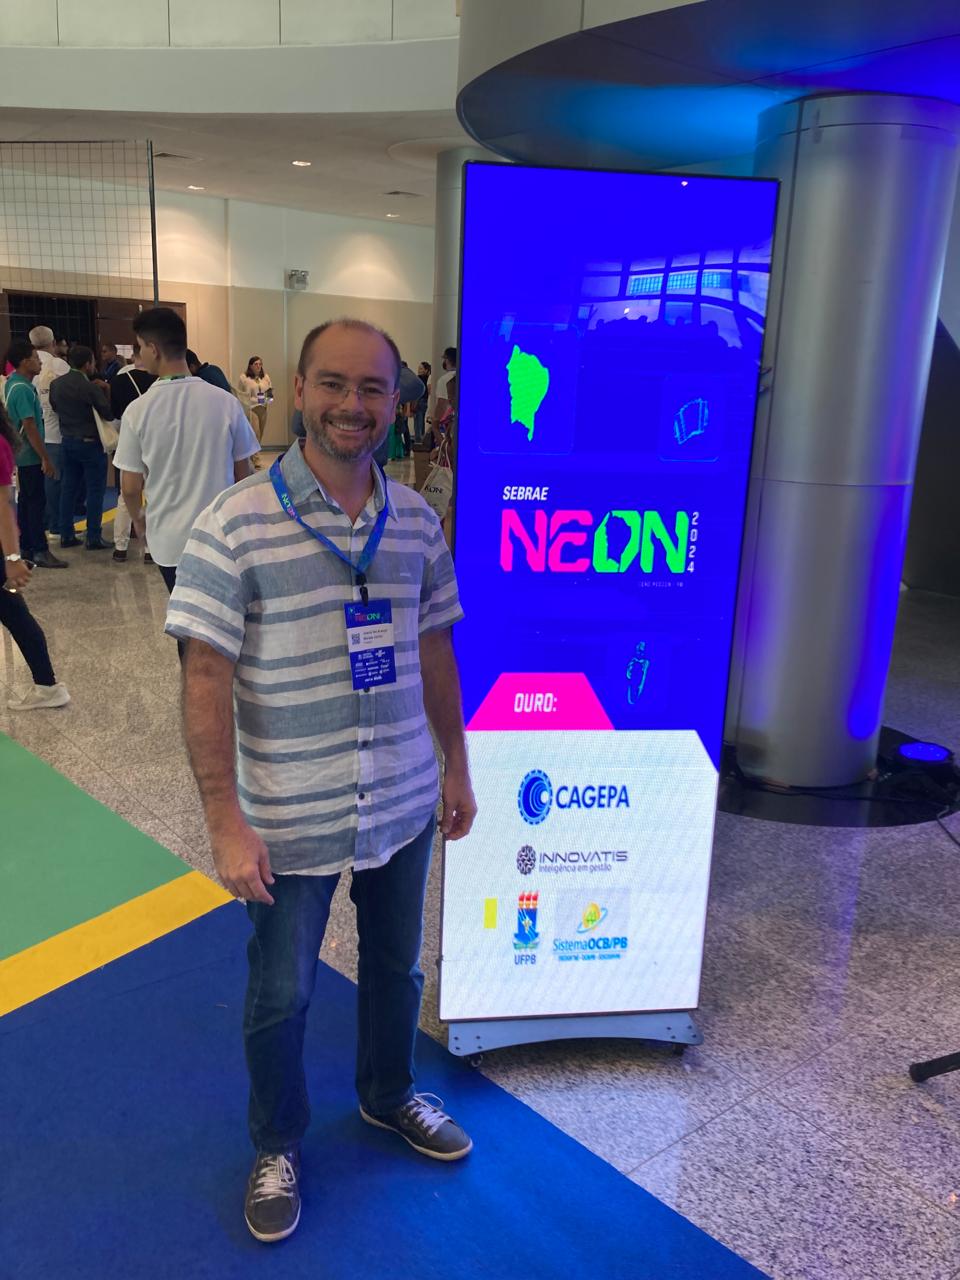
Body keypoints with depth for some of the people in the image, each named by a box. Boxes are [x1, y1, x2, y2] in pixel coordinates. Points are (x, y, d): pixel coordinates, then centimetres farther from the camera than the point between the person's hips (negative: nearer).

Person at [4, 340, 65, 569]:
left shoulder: (13, 383, 11)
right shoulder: (22, 389, -19)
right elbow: (30, 427, -22)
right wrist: (45, 459, -19)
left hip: (22, 455, 10)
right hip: (30, 456, -10)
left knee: (26, 500, 13)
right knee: (36, 501, -6)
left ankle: (26, 547, 20)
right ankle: (40, 551, -2)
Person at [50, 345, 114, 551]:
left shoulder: (56, 384, 2)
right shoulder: (90, 388, -19)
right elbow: (109, 414, -14)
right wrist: (105, 390, -5)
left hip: (68, 441, 7)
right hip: (90, 443, -7)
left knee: (69, 488, 13)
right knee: (95, 490, 0)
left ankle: (66, 535, 16)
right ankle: (93, 538, 2)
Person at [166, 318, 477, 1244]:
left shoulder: (416, 519, 0)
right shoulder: (236, 524, -15)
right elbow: (206, 676, -15)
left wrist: (455, 768, 11)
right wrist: (225, 823, -17)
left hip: (404, 808, 4)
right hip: (291, 821, -4)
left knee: (395, 966, 23)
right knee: (280, 994, 15)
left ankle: (388, 1096, 52)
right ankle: (278, 1146, 43)